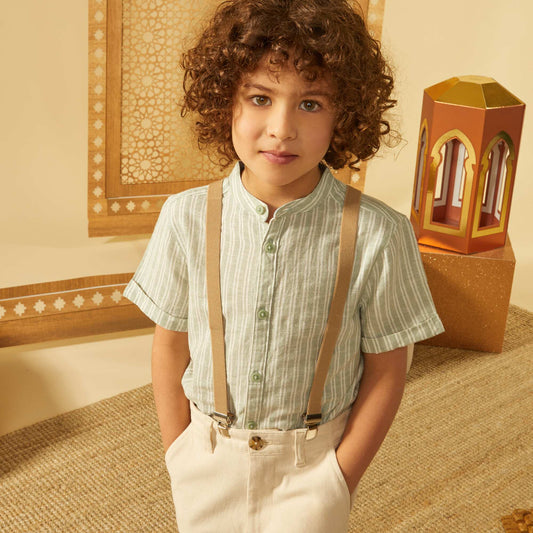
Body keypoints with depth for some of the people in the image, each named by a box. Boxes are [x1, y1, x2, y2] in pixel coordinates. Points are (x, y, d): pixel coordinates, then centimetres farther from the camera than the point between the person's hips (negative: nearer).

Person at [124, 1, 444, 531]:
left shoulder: (376, 236, -18)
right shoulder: (187, 218, -13)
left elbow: (385, 372, -8)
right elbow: (171, 343, -1)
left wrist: (339, 480, -6)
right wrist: (177, 454, 1)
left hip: (312, 462, -1)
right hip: (209, 456, 2)